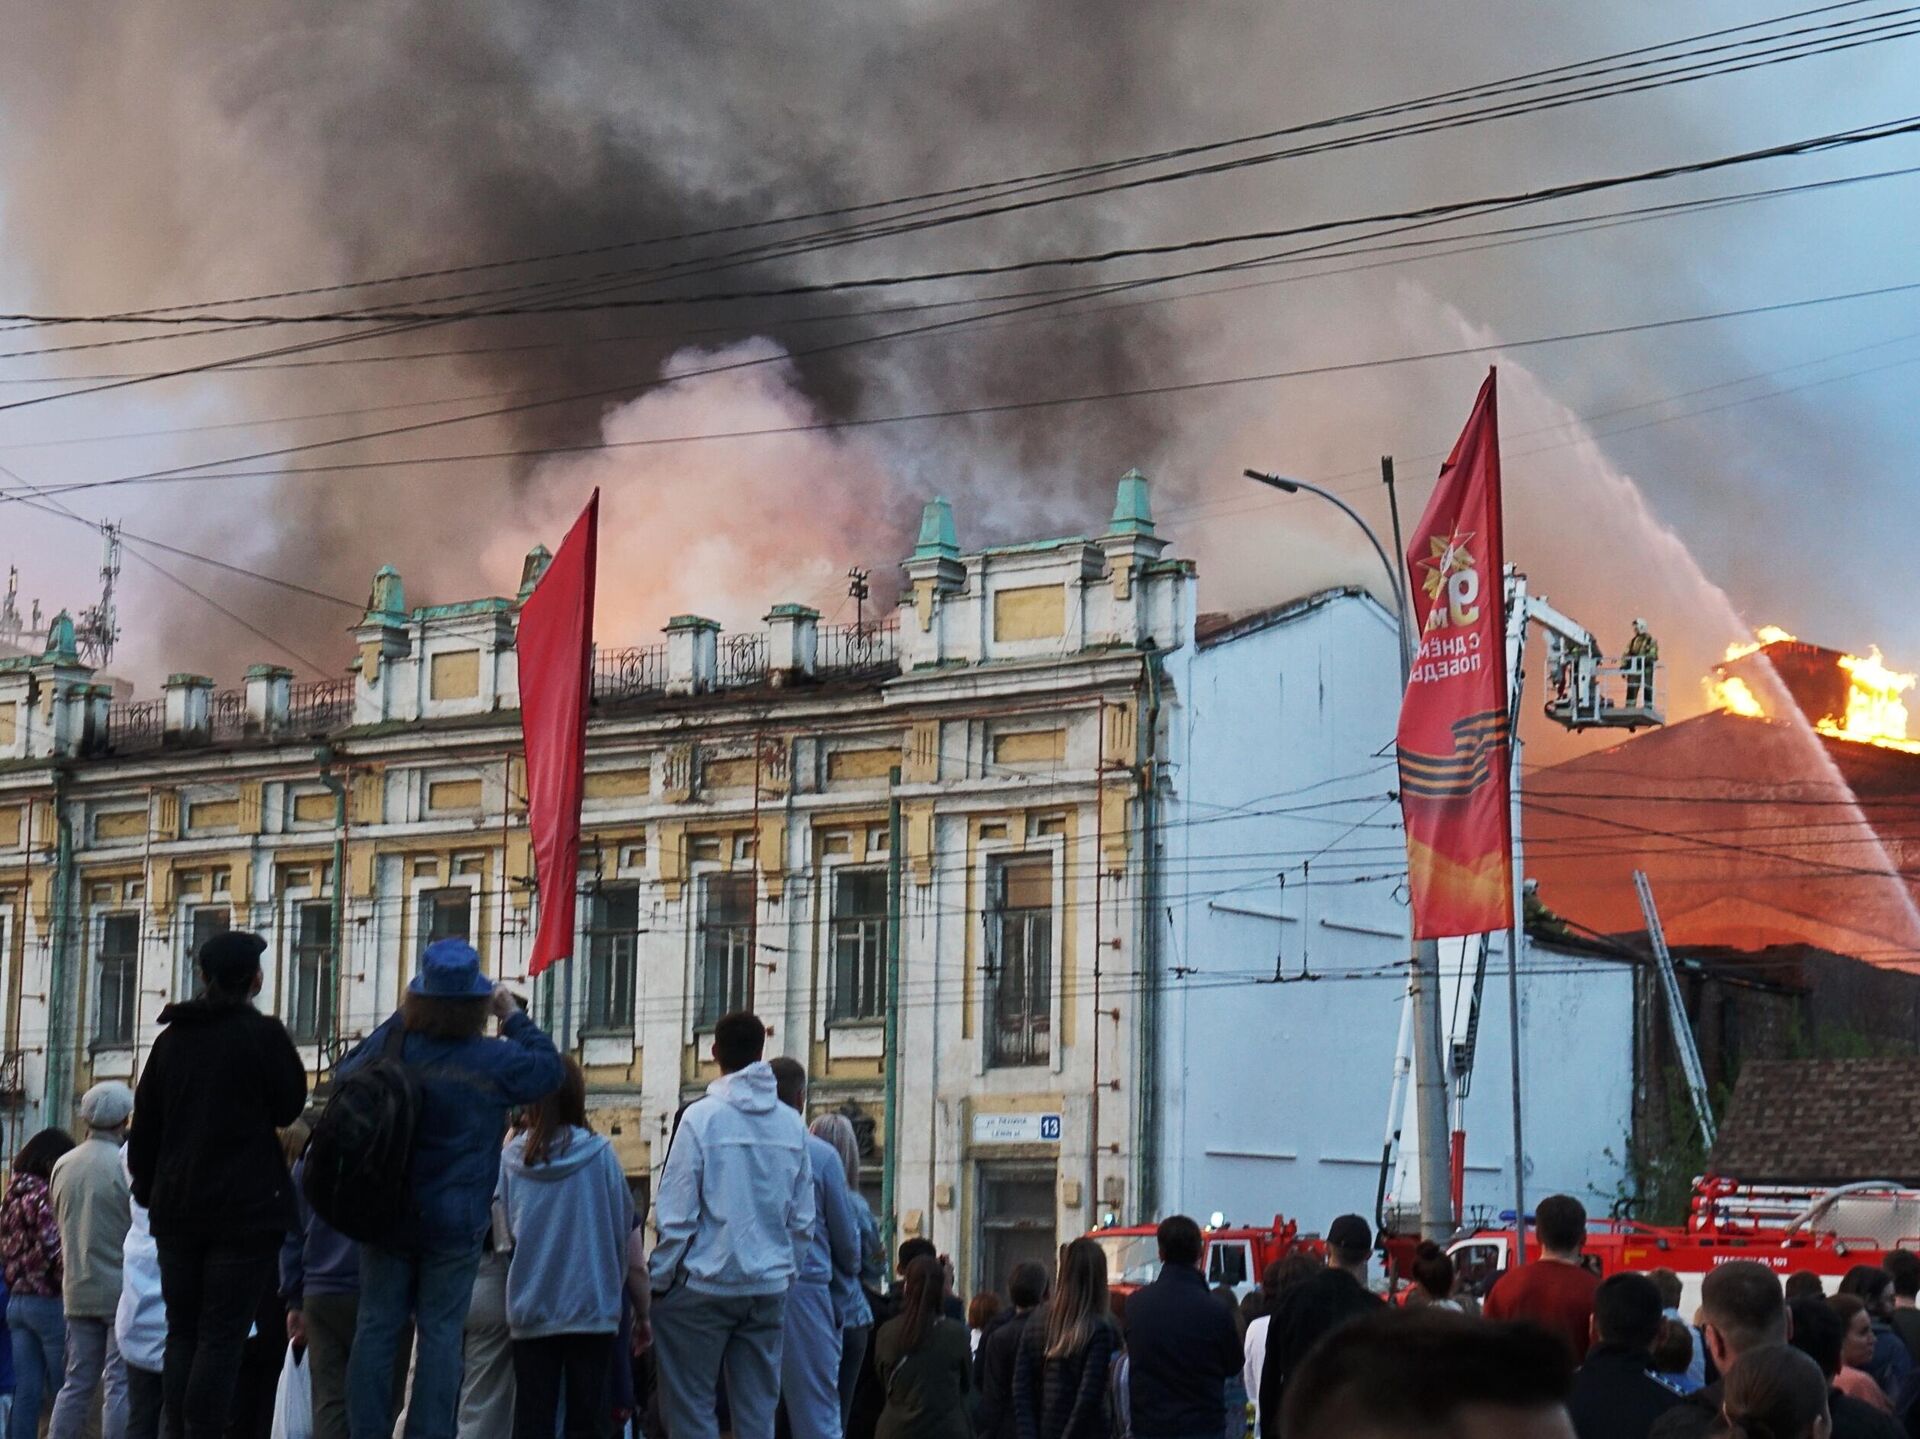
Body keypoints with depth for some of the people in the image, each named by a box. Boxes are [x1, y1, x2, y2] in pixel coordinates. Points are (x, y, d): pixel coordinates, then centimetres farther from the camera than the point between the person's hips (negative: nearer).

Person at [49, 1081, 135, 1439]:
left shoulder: (63, 1165, 6)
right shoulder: (127, 1165, -13)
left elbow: (60, 1221, 15)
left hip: (77, 1291, 6)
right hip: (122, 1289, -6)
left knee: (77, 1383, 12)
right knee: (121, 1383, -3)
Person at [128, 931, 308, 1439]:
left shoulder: (172, 1038, 8)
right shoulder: (262, 1034, -9)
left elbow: (144, 1127, 12)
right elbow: (288, 1108, 1)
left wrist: (149, 1190, 21)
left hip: (176, 1206, 5)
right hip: (246, 1207, -5)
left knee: (182, 1334, 11)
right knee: (221, 1338, -5)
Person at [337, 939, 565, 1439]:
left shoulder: (387, 1045, -5)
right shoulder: (493, 1060, -13)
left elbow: (345, 1075, 14)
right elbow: (550, 1069, 1)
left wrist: (396, 1019, 15)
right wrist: (513, 1017, 9)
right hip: (454, 1224, -3)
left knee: (377, 1327, 8)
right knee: (440, 1333, 4)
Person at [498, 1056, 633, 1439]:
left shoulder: (511, 1158, -4)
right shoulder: (600, 1156, -7)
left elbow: (507, 1226, 7)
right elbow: (623, 1226, 2)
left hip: (530, 1309, 1)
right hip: (590, 1307, -1)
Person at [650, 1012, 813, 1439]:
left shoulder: (701, 1117, -9)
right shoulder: (792, 1124, 4)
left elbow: (676, 1214, -11)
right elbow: (803, 1219, 7)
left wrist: (660, 1281, -2)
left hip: (705, 1286, -4)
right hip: (770, 1288, 4)